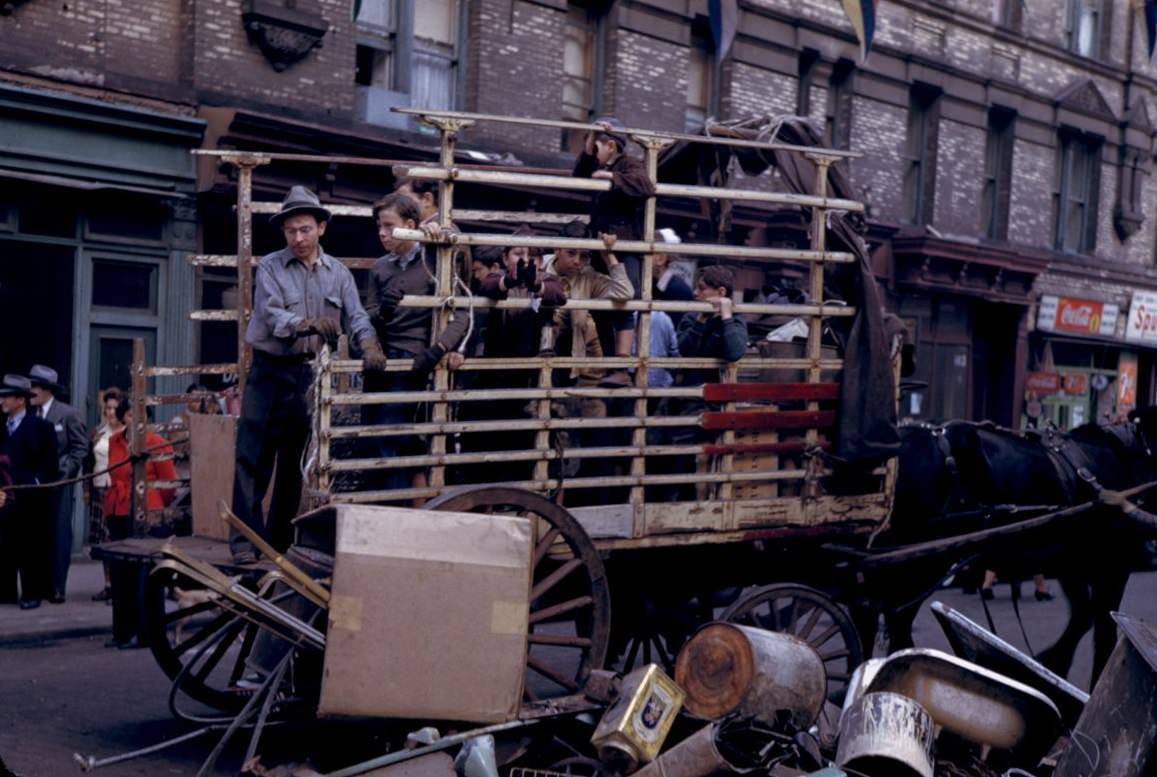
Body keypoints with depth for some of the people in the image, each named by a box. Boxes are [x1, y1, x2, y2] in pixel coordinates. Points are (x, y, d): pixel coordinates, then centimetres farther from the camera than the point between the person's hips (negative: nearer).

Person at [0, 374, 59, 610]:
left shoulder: (41, 426, -2)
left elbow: (51, 464, -4)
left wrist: (36, 485, -13)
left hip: (31, 499, -4)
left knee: (31, 547, 2)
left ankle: (32, 593, 8)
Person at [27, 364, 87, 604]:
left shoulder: (69, 414, -3)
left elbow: (80, 448, -3)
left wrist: (61, 472, -11)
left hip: (59, 484, -4)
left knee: (59, 535, -1)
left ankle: (57, 587, 1)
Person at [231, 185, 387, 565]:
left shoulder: (338, 273, 7)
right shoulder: (270, 267, -2)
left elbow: (356, 316, -2)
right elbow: (270, 314, -16)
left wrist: (369, 344, -22)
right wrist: (308, 324, -34)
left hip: (310, 375, 3)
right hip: (270, 372, -3)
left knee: (295, 459, 9)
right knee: (253, 457, -7)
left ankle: (279, 539, 18)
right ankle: (245, 538, -5)